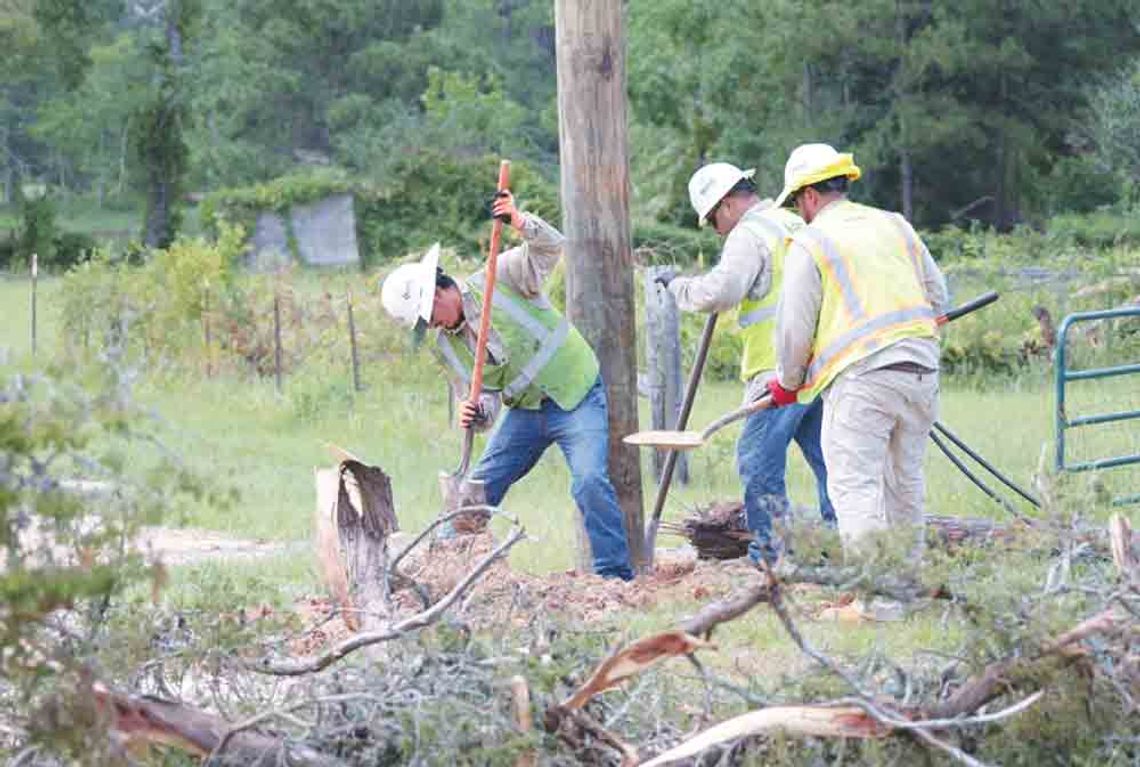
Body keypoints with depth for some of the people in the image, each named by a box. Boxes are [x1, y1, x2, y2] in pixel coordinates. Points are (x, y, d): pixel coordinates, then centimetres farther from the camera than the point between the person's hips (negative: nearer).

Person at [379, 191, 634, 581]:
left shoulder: (499, 278, -11)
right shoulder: (445, 345, 4)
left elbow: (550, 248, -23)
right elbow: (483, 399, 3)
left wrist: (520, 223, -41)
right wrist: (474, 414, -20)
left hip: (577, 398, -6)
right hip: (525, 411, 6)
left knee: (590, 482, -22)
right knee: (479, 487, 2)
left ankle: (616, 575, -16)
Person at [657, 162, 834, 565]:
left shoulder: (749, 234, -7)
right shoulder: (796, 226, 21)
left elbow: (719, 292, -20)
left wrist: (678, 285, -5)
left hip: (781, 369, -9)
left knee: (758, 462, -4)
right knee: (827, 460, 10)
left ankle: (769, 556, -6)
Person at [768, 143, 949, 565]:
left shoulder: (809, 245, -1)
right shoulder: (895, 226, 17)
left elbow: (795, 327, -1)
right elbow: (937, 295, 20)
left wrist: (787, 383, 14)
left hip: (860, 375, -6)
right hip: (922, 369, 6)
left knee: (855, 483, -8)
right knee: (905, 479, 18)